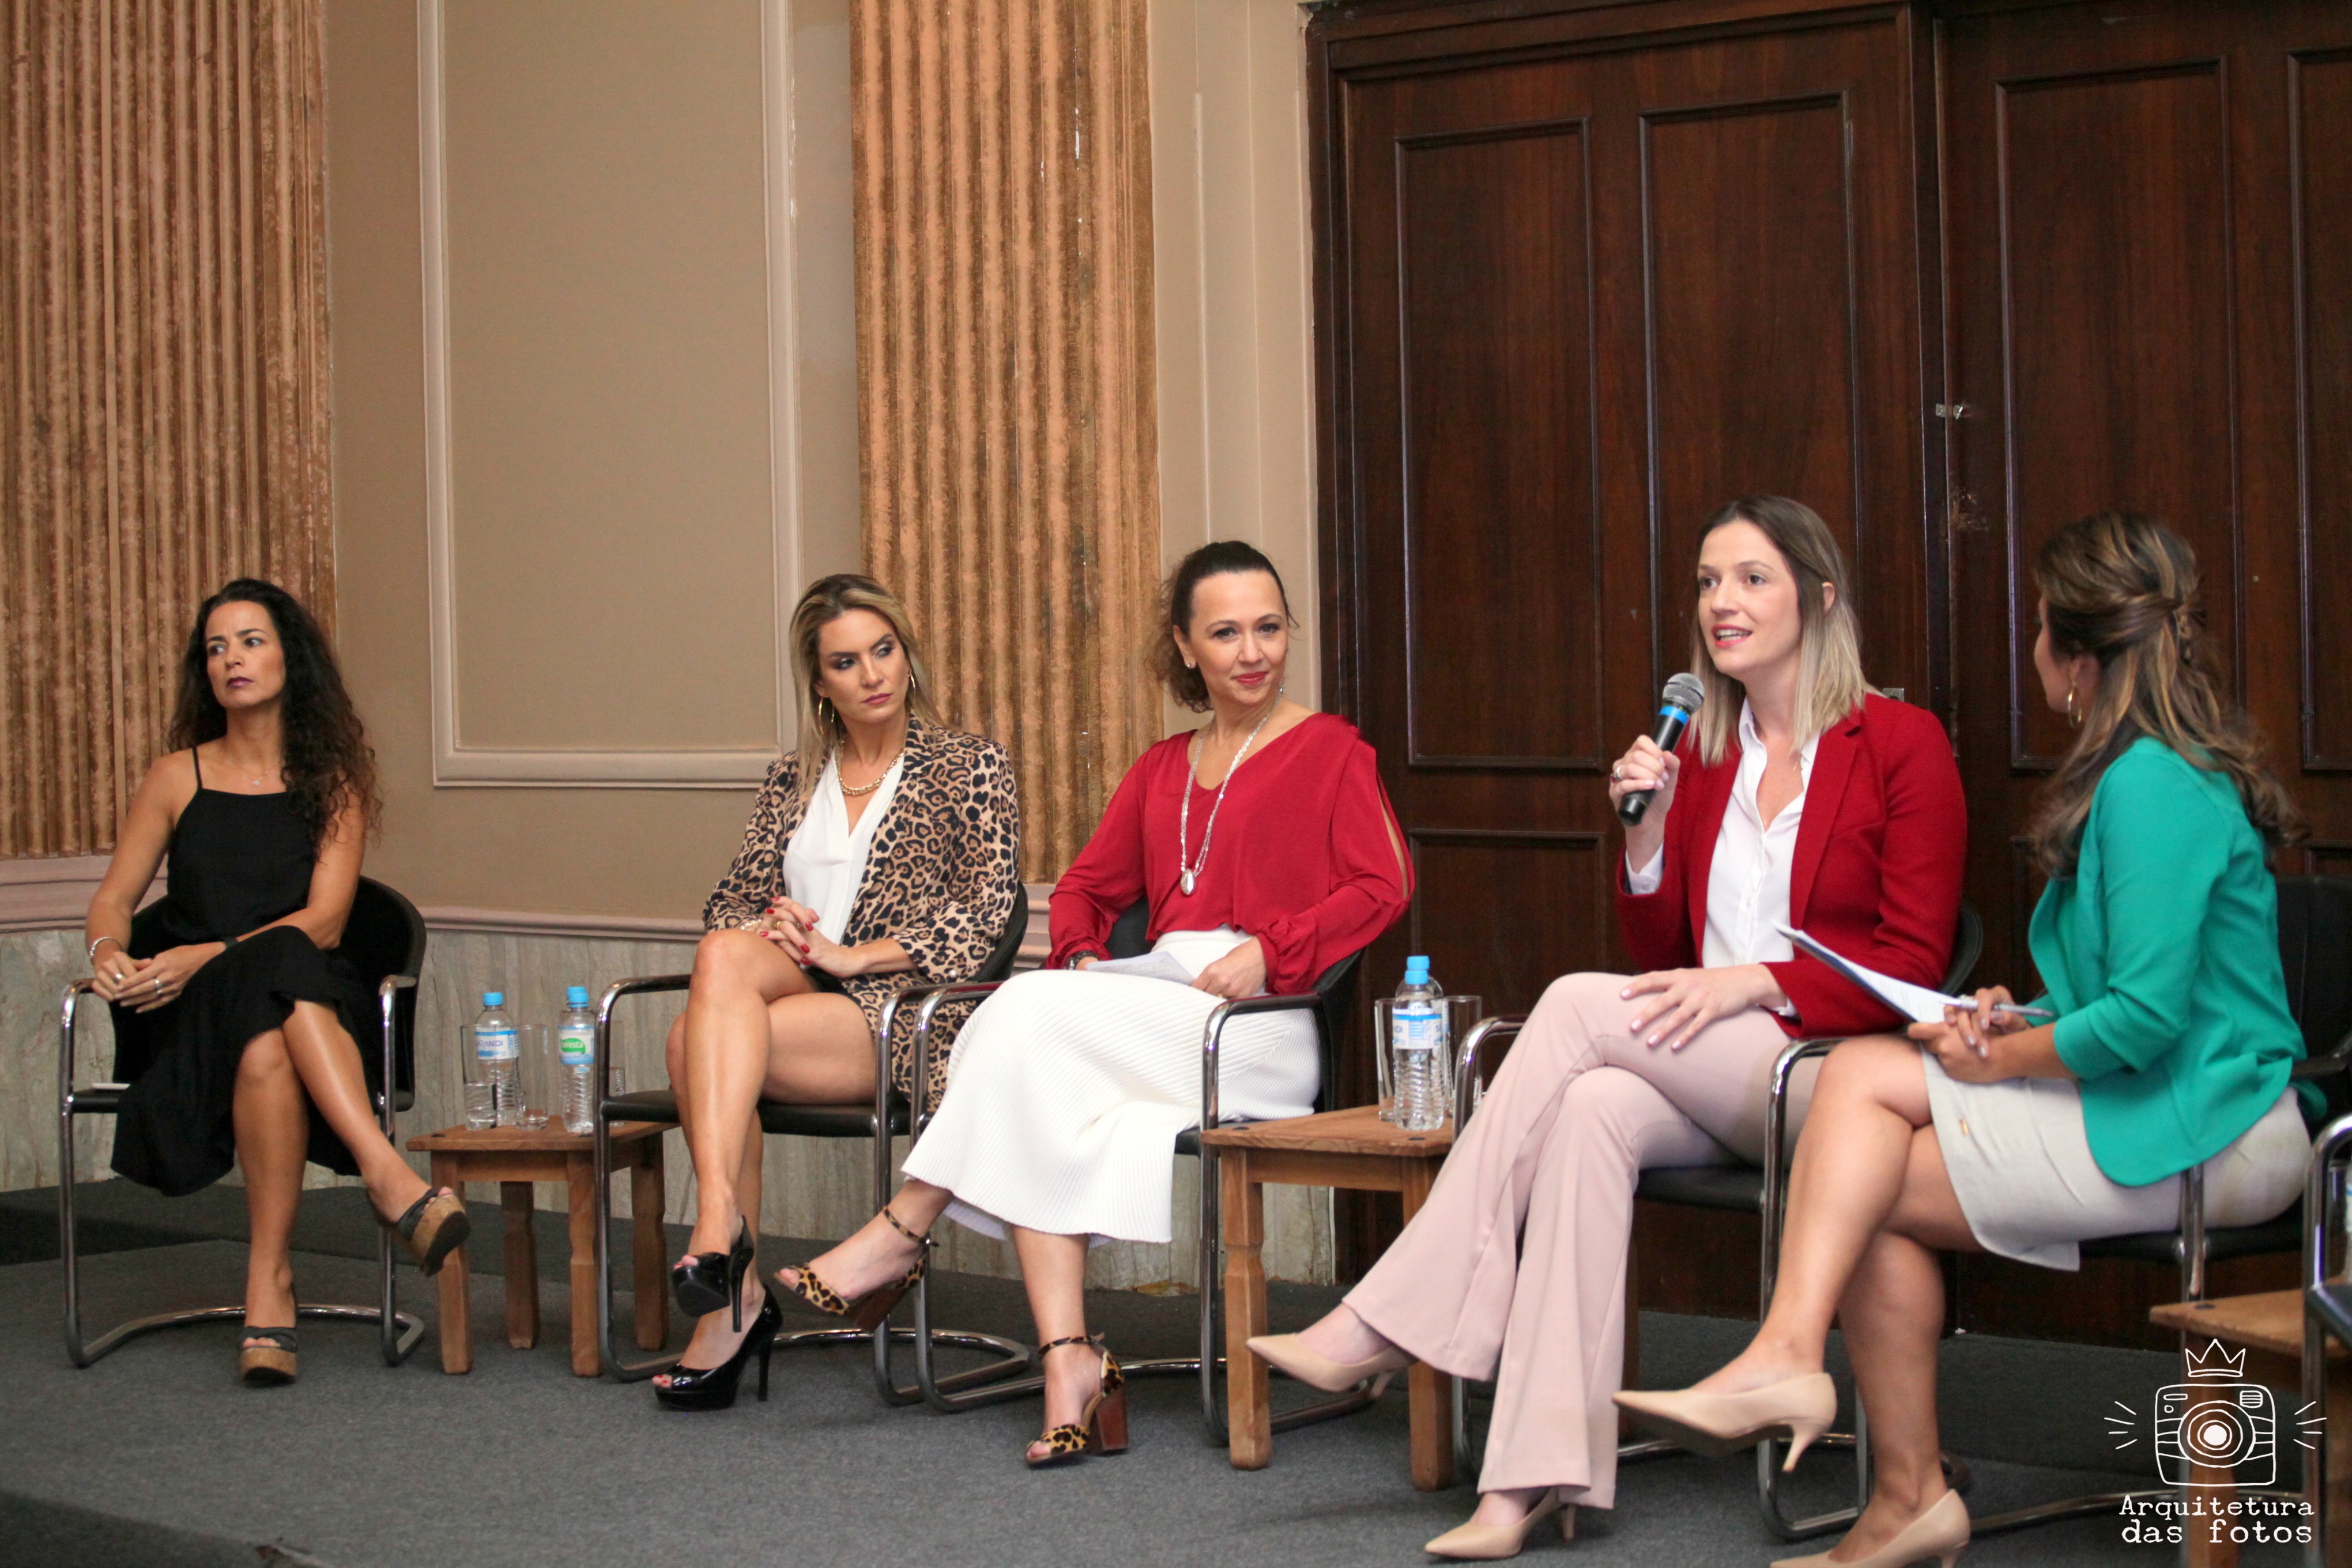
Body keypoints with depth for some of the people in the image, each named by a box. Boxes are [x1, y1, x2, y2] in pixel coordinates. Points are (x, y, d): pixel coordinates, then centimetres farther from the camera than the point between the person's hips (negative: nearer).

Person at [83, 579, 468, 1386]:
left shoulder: (332, 780, 10)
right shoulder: (177, 777, 14)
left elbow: (323, 922, -3)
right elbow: (111, 903, 11)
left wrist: (207, 957, -17)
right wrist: (111, 952, -14)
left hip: (308, 1003, 0)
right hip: (188, 1020, 0)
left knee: (266, 1049, -39)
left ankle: (268, 1284, -41)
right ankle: (390, 1177, -46)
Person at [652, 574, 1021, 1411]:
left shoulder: (970, 767, 6)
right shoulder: (794, 779, 21)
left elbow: (984, 916, -4)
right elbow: (730, 901, 20)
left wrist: (847, 955, -11)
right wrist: (770, 926, -5)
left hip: (907, 1019, -5)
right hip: (793, 995, 5)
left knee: (694, 1039, -28)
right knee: (726, 954, -32)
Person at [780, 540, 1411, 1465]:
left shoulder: (1329, 750, 6)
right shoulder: (1163, 770, 24)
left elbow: (1380, 888, -5)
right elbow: (1088, 885, 25)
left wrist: (1267, 951, -16)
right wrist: (1082, 957, 3)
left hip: (1261, 1035, -5)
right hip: (1152, 1020, 5)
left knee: (1032, 1011, -25)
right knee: (1039, 1114, -27)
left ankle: (900, 1234, -14)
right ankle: (1069, 1363, -32)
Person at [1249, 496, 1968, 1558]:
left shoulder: (1902, 745, 0)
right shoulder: (1698, 751, 17)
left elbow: (1912, 965, -6)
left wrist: (1753, 981, -17)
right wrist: (1645, 833, 1)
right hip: (1708, 1085, 5)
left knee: (1581, 1004, -25)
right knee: (1593, 1108, -31)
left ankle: (1388, 1326, -23)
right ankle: (1541, 1476, -39)